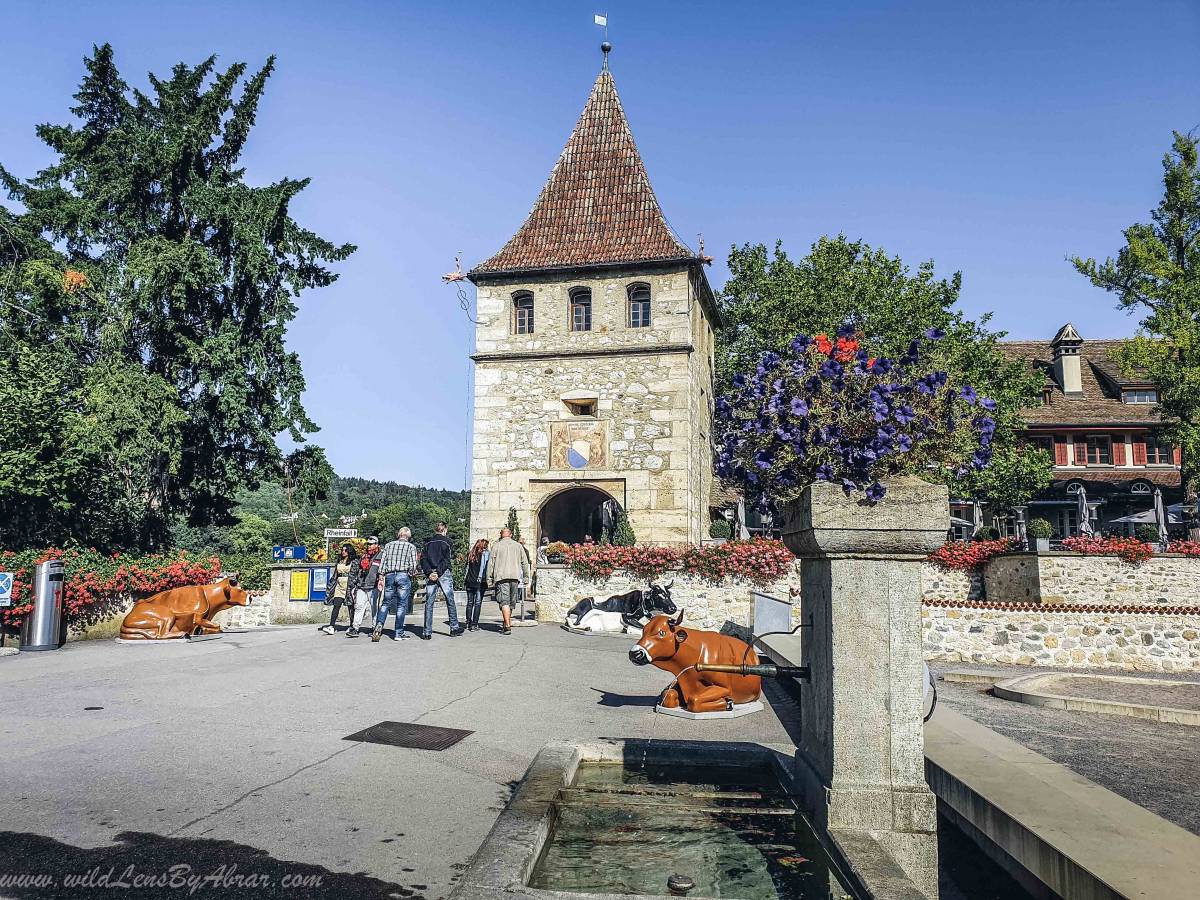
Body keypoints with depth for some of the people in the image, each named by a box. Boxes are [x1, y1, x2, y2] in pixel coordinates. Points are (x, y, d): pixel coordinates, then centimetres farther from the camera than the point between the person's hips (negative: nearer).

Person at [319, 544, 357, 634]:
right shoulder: (339, 561, 16)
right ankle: (331, 627, -13)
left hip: (349, 585, -5)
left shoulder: (354, 561, -1)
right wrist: (331, 585, 15)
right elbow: (335, 575, 19)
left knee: (351, 607, 1)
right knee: (336, 606, -6)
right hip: (339, 585, 5)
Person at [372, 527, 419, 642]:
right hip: (403, 575, -3)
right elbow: (413, 564, -3)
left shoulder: (389, 545, 13)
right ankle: (399, 633, 1)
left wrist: (381, 577, 7)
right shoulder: (411, 546, 5)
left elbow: (382, 561, 7)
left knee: (386, 603, 11)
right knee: (402, 604, 2)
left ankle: (379, 624, -11)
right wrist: (412, 573, 15)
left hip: (389, 575, 3)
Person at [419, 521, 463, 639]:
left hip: (430, 575, 3)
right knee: (450, 601, 8)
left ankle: (427, 632, 0)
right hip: (444, 574, -3)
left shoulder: (428, 543, 12)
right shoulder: (446, 541, 0)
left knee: (429, 603, 4)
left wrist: (429, 572, -8)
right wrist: (438, 572, -12)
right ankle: (454, 628, 12)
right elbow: (447, 559, -10)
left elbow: (423, 559, 1)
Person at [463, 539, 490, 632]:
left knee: (469, 603, 12)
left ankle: (468, 623, 16)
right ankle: (474, 625, -3)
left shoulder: (470, 554, 10)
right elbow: (487, 567, -11)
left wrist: (467, 578, 12)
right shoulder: (486, 553, -4)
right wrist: (486, 579, -9)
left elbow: (467, 567, 10)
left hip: (469, 581, 5)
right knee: (477, 603, -1)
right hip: (479, 582, -5)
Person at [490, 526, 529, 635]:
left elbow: (491, 563, 3)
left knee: (504, 602, -8)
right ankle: (507, 624, 20)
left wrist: (490, 578, 6)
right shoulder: (518, 546, 14)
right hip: (515, 577, 3)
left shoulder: (496, 546, 6)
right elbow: (525, 562, 11)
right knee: (511, 602, 13)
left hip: (501, 577, -3)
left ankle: (508, 626, -18)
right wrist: (526, 576, 15)